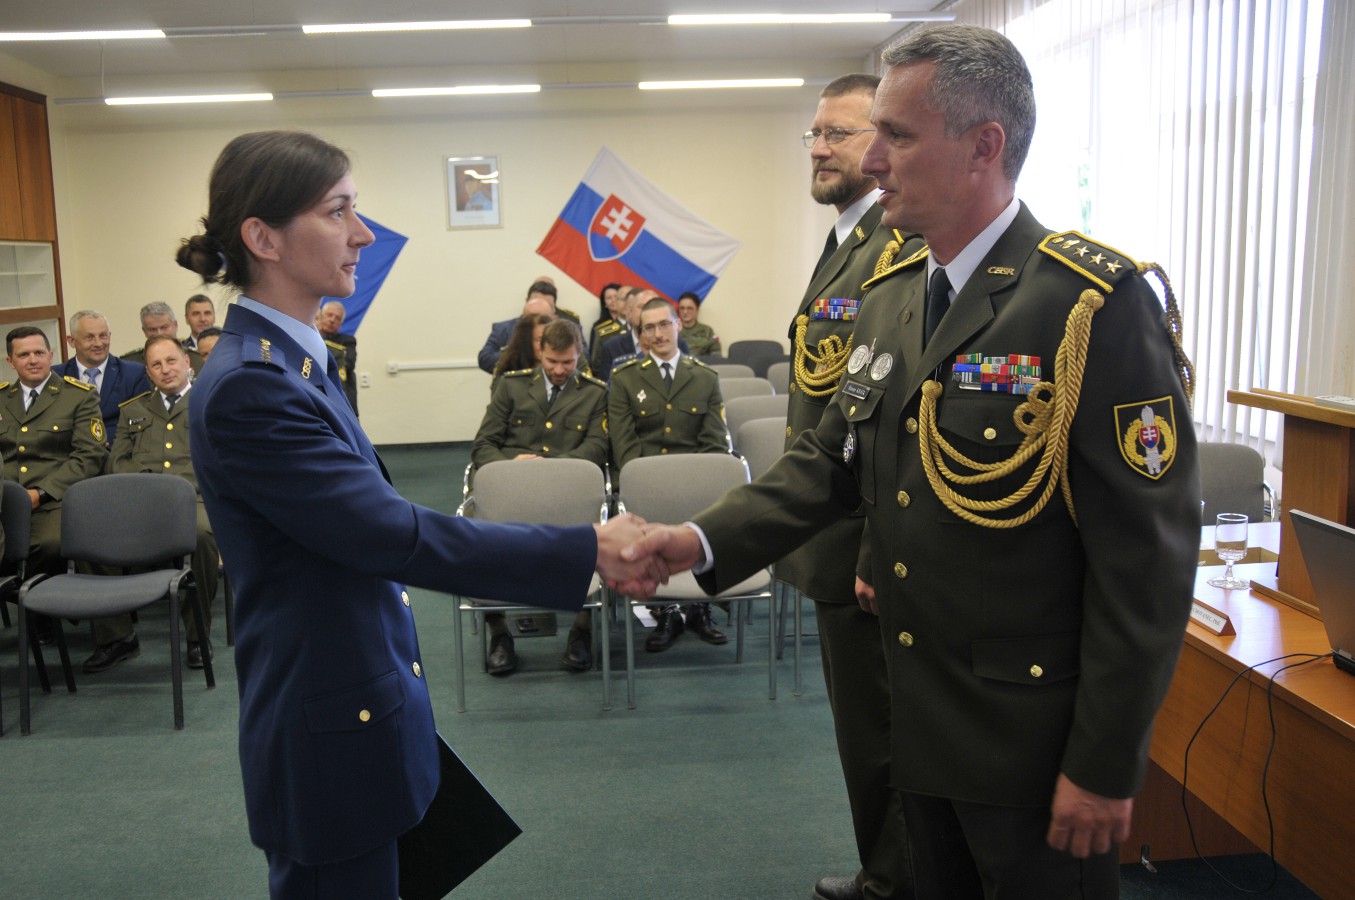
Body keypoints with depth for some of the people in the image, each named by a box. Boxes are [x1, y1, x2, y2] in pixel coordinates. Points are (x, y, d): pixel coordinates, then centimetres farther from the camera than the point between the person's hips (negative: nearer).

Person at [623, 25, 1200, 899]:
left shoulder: (1098, 307, -19)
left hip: (1035, 739, -6)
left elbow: (1147, 556, -19)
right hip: (922, 721, 7)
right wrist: (707, 541, -8)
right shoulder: (892, 295, 5)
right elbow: (833, 458, 7)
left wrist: (1106, 767, -16)